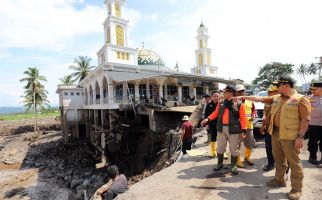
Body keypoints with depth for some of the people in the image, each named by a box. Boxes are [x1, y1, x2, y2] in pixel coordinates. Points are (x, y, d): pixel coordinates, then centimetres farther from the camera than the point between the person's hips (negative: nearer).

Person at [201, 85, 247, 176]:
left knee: (234, 149, 8)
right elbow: (215, 113, 13)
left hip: (234, 130, -4)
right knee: (220, 148, 14)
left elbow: (243, 118, -7)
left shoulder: (239, 104, -6)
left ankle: (233, 167, 25)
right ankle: (220, 164, 33)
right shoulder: (221, 103, 8)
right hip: (221, 129, 4)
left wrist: (243, 130, -12)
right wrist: (208, 119, 1)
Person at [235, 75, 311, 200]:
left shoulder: (301, 99, -9)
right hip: (275, 133, 7)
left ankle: (297, 189, 18)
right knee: (278, 159, 18)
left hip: (290, 136, -6)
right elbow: (260, 98, 12)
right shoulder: (276, 98, 10)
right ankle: (279, 180, 35)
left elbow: (305, 119, -12)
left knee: (294, 162, 4)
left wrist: (300, 137, -16)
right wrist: (243, 97, 9)